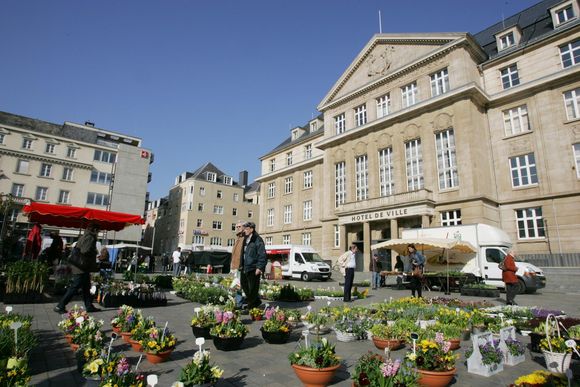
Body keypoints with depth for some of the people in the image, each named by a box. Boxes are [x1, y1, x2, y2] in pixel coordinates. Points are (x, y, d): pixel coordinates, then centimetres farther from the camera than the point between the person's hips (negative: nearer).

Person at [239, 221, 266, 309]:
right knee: (244, 285, 15)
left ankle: (251, 307, 12)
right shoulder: (245, 239, 15)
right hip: (245, 268, 9)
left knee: (252, 289, -1)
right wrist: (241, 265, 20)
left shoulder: (258, 240, -11)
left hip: (253, 269, -9)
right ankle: (256, 301, 32)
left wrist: (259, 267, -20)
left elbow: (262, 255, -15)